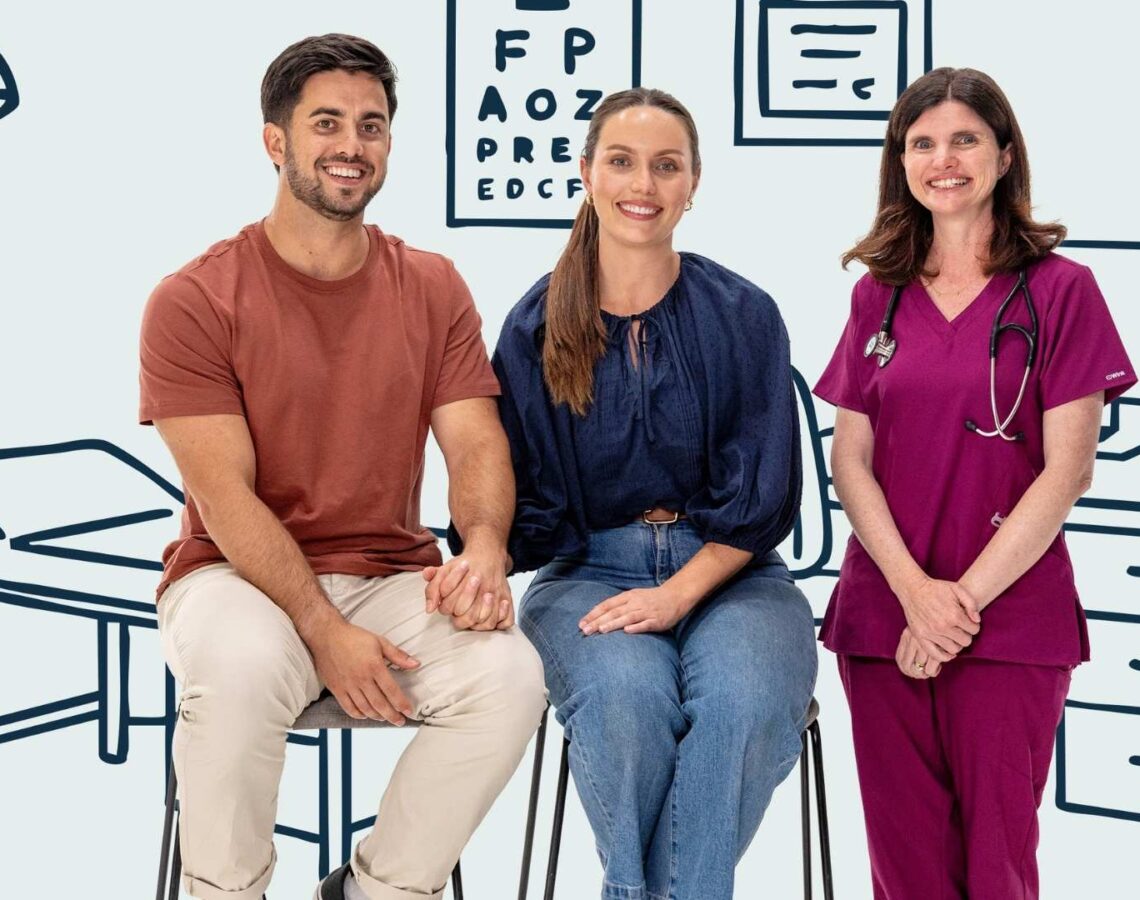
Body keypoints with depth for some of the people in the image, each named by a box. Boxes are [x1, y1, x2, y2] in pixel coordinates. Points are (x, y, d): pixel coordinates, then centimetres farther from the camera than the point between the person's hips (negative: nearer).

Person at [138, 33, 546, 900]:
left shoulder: (433, 289, 7)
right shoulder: (194, 301, -6)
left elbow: (477, 442, -1)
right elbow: (224, 494, -12)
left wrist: (485, 543, -24)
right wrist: (324, 631, -22)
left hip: (392, 576, 4)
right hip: (242, 576, -3)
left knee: (510, 674, -25)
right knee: (241, 668, -37)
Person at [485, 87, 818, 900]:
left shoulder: (744, 316, 2)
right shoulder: (536, 328, 5)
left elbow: (761, 496, -1)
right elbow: (521, 497, 4)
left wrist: (677, 592, -15)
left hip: (727, 571, 0)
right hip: (589, 572, 0)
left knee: (743, 696, -33)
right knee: (625, 692, -33)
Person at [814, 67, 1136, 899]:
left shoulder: (1059, 290, 0)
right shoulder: (879, 297, 11)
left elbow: (1067, 468, -6)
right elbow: (850, 461, 5)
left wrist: (966, 599, -12)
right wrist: (915, 590, -10)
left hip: (1012, 618, -3)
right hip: (883, 613, 3)